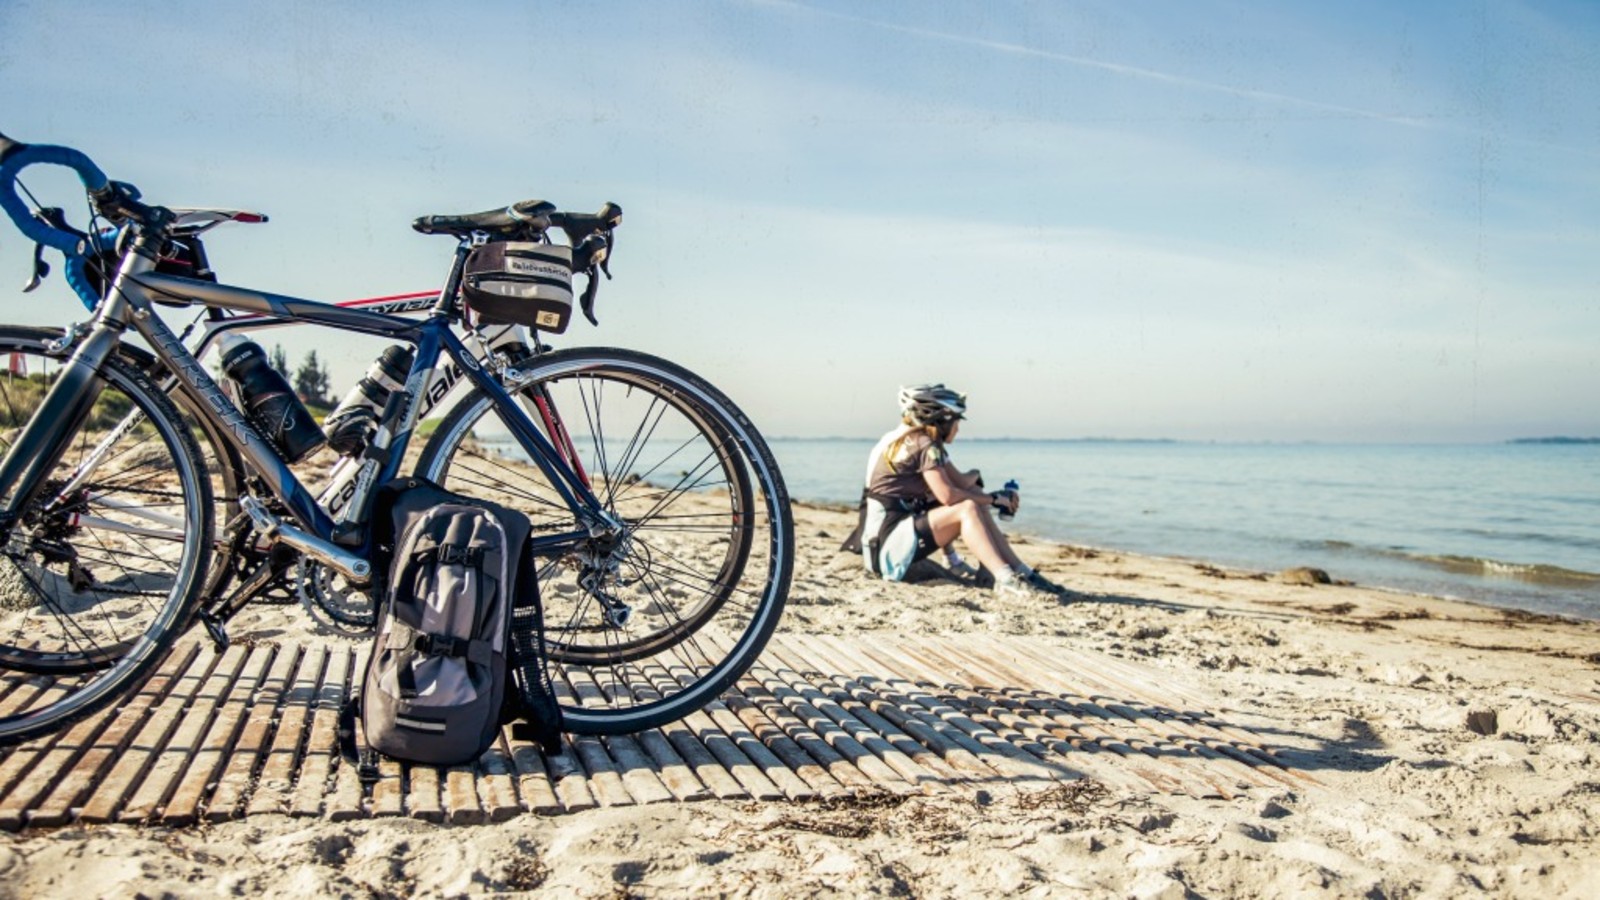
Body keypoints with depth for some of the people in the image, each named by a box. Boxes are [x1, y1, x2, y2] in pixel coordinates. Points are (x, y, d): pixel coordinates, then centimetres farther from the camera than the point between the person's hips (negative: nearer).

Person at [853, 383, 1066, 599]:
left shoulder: (922, 441, 14)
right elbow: (948, 495, -22)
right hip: (888, 539, -10)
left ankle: (1022, 572, 0)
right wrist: (993, 498, -11)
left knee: (977, 505, 6)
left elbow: (960, 481, 14)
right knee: (968, 509, -23)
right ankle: (1005, 578, -32)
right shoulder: (924, 445, -14)